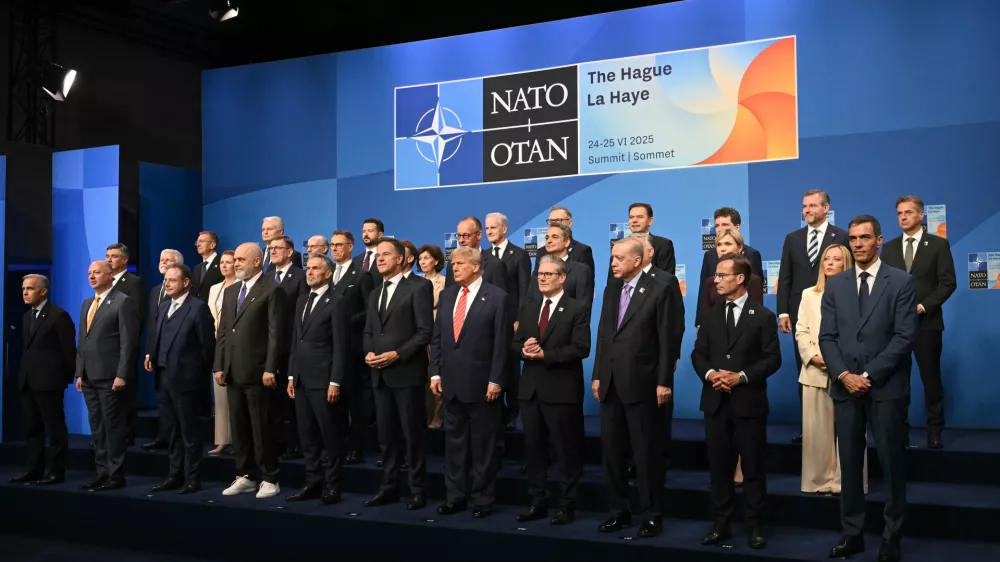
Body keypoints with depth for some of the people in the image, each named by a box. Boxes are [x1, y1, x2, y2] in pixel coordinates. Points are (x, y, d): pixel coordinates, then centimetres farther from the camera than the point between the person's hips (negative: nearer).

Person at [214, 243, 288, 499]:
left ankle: (269, 479, 8)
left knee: (261, 427, -1)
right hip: (233, 372, 7)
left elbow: (276, 333, -11)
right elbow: (223, 332, 17)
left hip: (257, 372, -7)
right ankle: (245, 476, 20)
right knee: (238, 427, 11)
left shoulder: (272, 290, -6)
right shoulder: (230, 291, 17)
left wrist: (270, 369, -16)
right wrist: (219, 366, 9)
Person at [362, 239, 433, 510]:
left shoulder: (416, 290, -5)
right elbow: (369, 331, 19)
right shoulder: (375, 294, 18)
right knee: (386, 435, 10)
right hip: (381, 374, 7)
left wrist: (397, 354, -17)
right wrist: (369, 352, -1)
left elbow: (426, 331, -11)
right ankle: (389, 487, 18)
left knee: (412, 434, -1)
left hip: (407, 372, -7)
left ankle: (419, 490, 7)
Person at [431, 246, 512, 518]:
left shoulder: (497, 297, -6)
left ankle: (483, 498, 15)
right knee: (454, 441, 12)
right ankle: (455, 495, 22)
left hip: (481, 383, -5)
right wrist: (435, 373, 5)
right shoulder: (447, 295, 11)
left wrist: (496, 380, -13)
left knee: (483, 444, 5)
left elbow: (502, 342, -9)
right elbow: (437, 337, 12)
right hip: (451, 382, 5)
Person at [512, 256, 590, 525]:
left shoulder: (578, 309, -4)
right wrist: (524, 348, -11)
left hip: (562, 390, -6)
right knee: (533, 448, 11)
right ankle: (537, 502, 21)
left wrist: (545, 354, -18)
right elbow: (515, 344, 13)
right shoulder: (528, 310, 15)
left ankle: (567, 505, 10)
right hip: (531, 389, 6)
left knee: (567, 450, 1)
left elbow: (581, 348, -14)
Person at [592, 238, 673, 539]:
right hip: (611, 383, 6)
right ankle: (619, 510, 22)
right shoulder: (611, 289, 12)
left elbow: (665, 340, -9)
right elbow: (603, 334, 13)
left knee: (646, 451, 1)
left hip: (641, 383, -6)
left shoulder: (658, 290, -6)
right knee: (611, 449, 11)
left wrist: (664, 382, -12)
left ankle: (652, 514, 12)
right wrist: (597, 376, 10)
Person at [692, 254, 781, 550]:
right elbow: (698, 354, 9)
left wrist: (742, 376, -17)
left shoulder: (763, 316, -1)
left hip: (749, 401, -4)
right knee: (719, 466, 8)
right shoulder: (710, 315, 11)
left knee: (753, 467, 3)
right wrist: (710, 374, -11)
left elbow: (772, 358, -6)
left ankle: (753, 526, 13)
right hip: (715, 401, 4)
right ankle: (721, 524, 17)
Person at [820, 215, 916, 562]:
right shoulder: (835, 285, 11)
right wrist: (844, 375, -9)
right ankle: (852, 534, 15)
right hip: (845, 387, 3)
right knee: (849, 464, 7)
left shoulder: (901, 282, 0)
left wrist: (870, 375, -13)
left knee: (892, 464, 3)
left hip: (886, 387, -3)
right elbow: (827, 337, 6)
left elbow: (905, 337, -8)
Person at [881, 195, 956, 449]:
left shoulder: (939, 244, 2)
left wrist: (923, 306, -14)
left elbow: (948, 283, -4)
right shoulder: (889, 247, 12)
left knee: (931, 379, 3)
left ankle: (934, 432, 10)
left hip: (927, 322, -2)